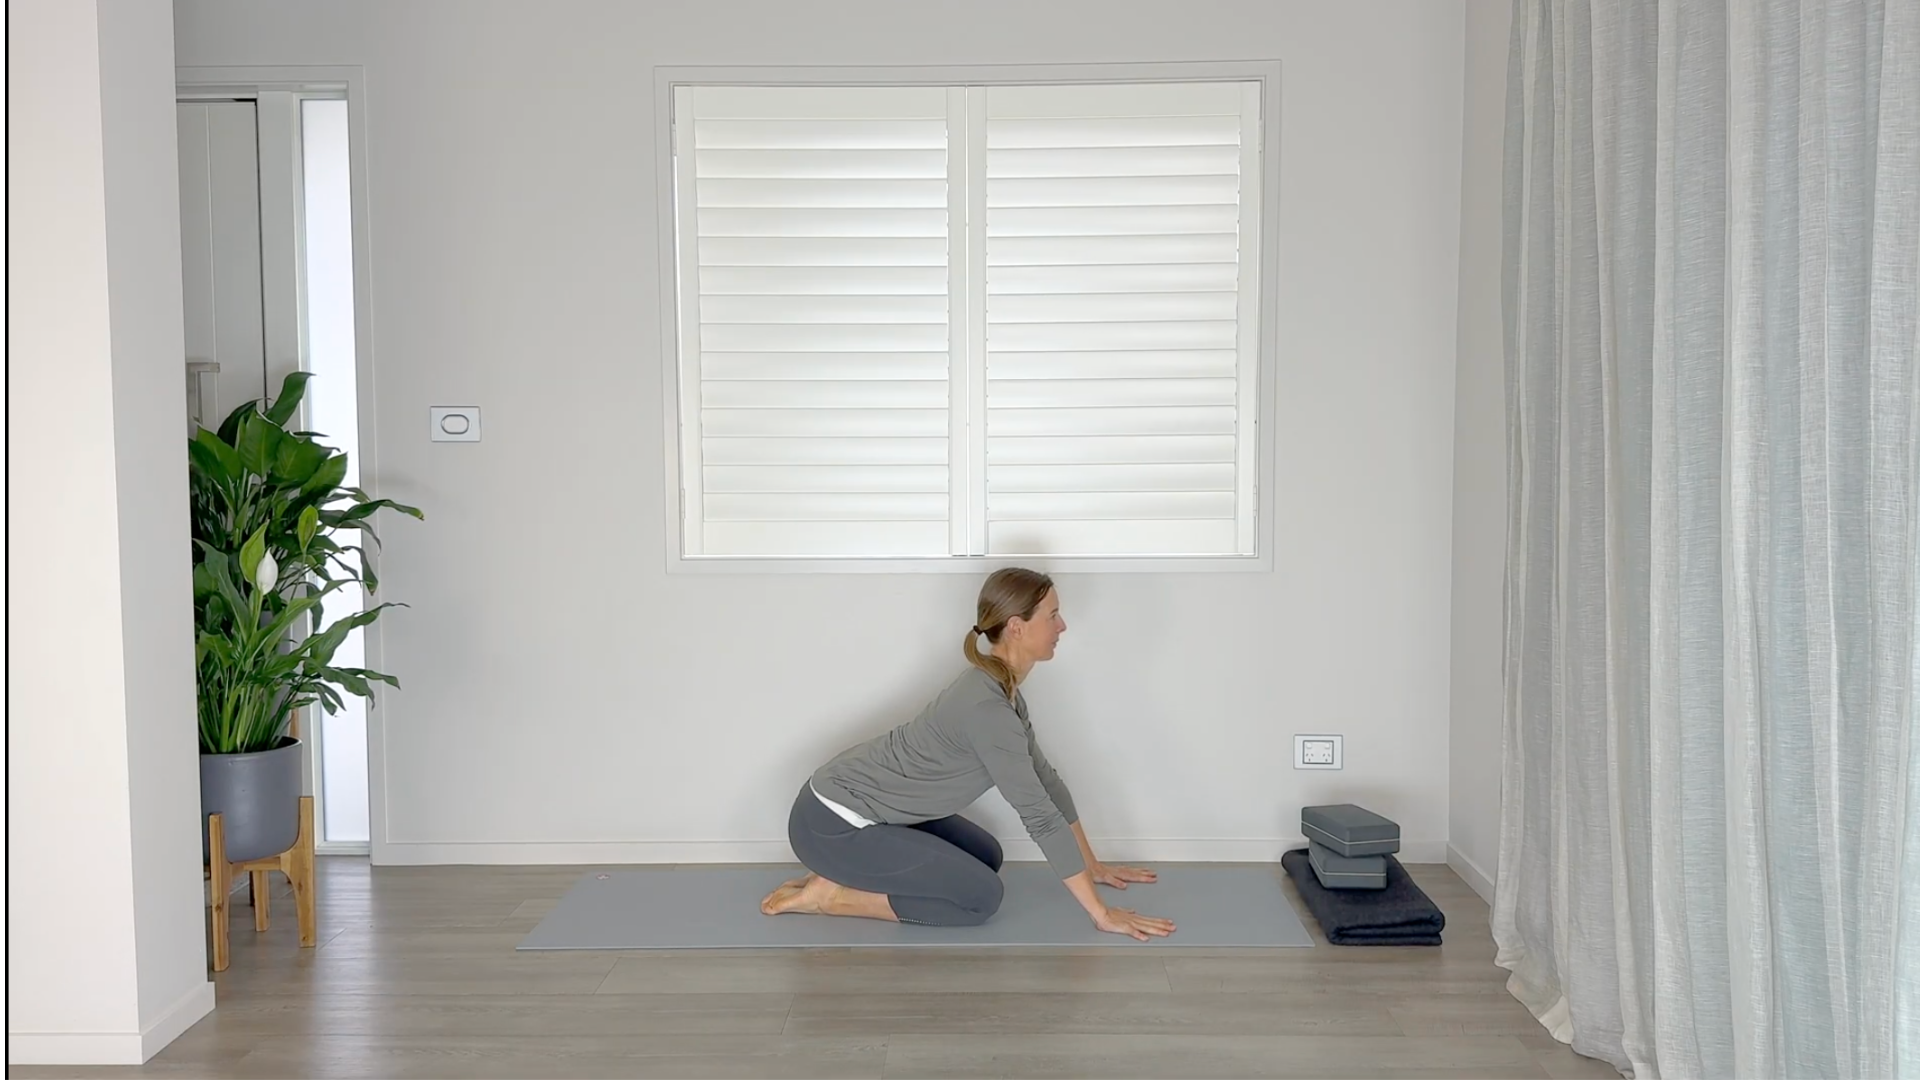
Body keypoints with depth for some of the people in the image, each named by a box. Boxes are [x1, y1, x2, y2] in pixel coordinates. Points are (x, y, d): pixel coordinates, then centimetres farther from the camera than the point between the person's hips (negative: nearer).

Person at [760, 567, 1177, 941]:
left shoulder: (1000, 688, 4)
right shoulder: (987, 706, -26)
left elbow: (1044, 778, 14)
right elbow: (1040, 815, -25)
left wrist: (1092, 865, 19)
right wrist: (1100, 913, -20)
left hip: (861, 806, 10)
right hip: (832, 820, -10)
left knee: (985, 857, 19)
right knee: (981, 895, -9)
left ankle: (842, 870, 15)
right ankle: (829, 894, -3)